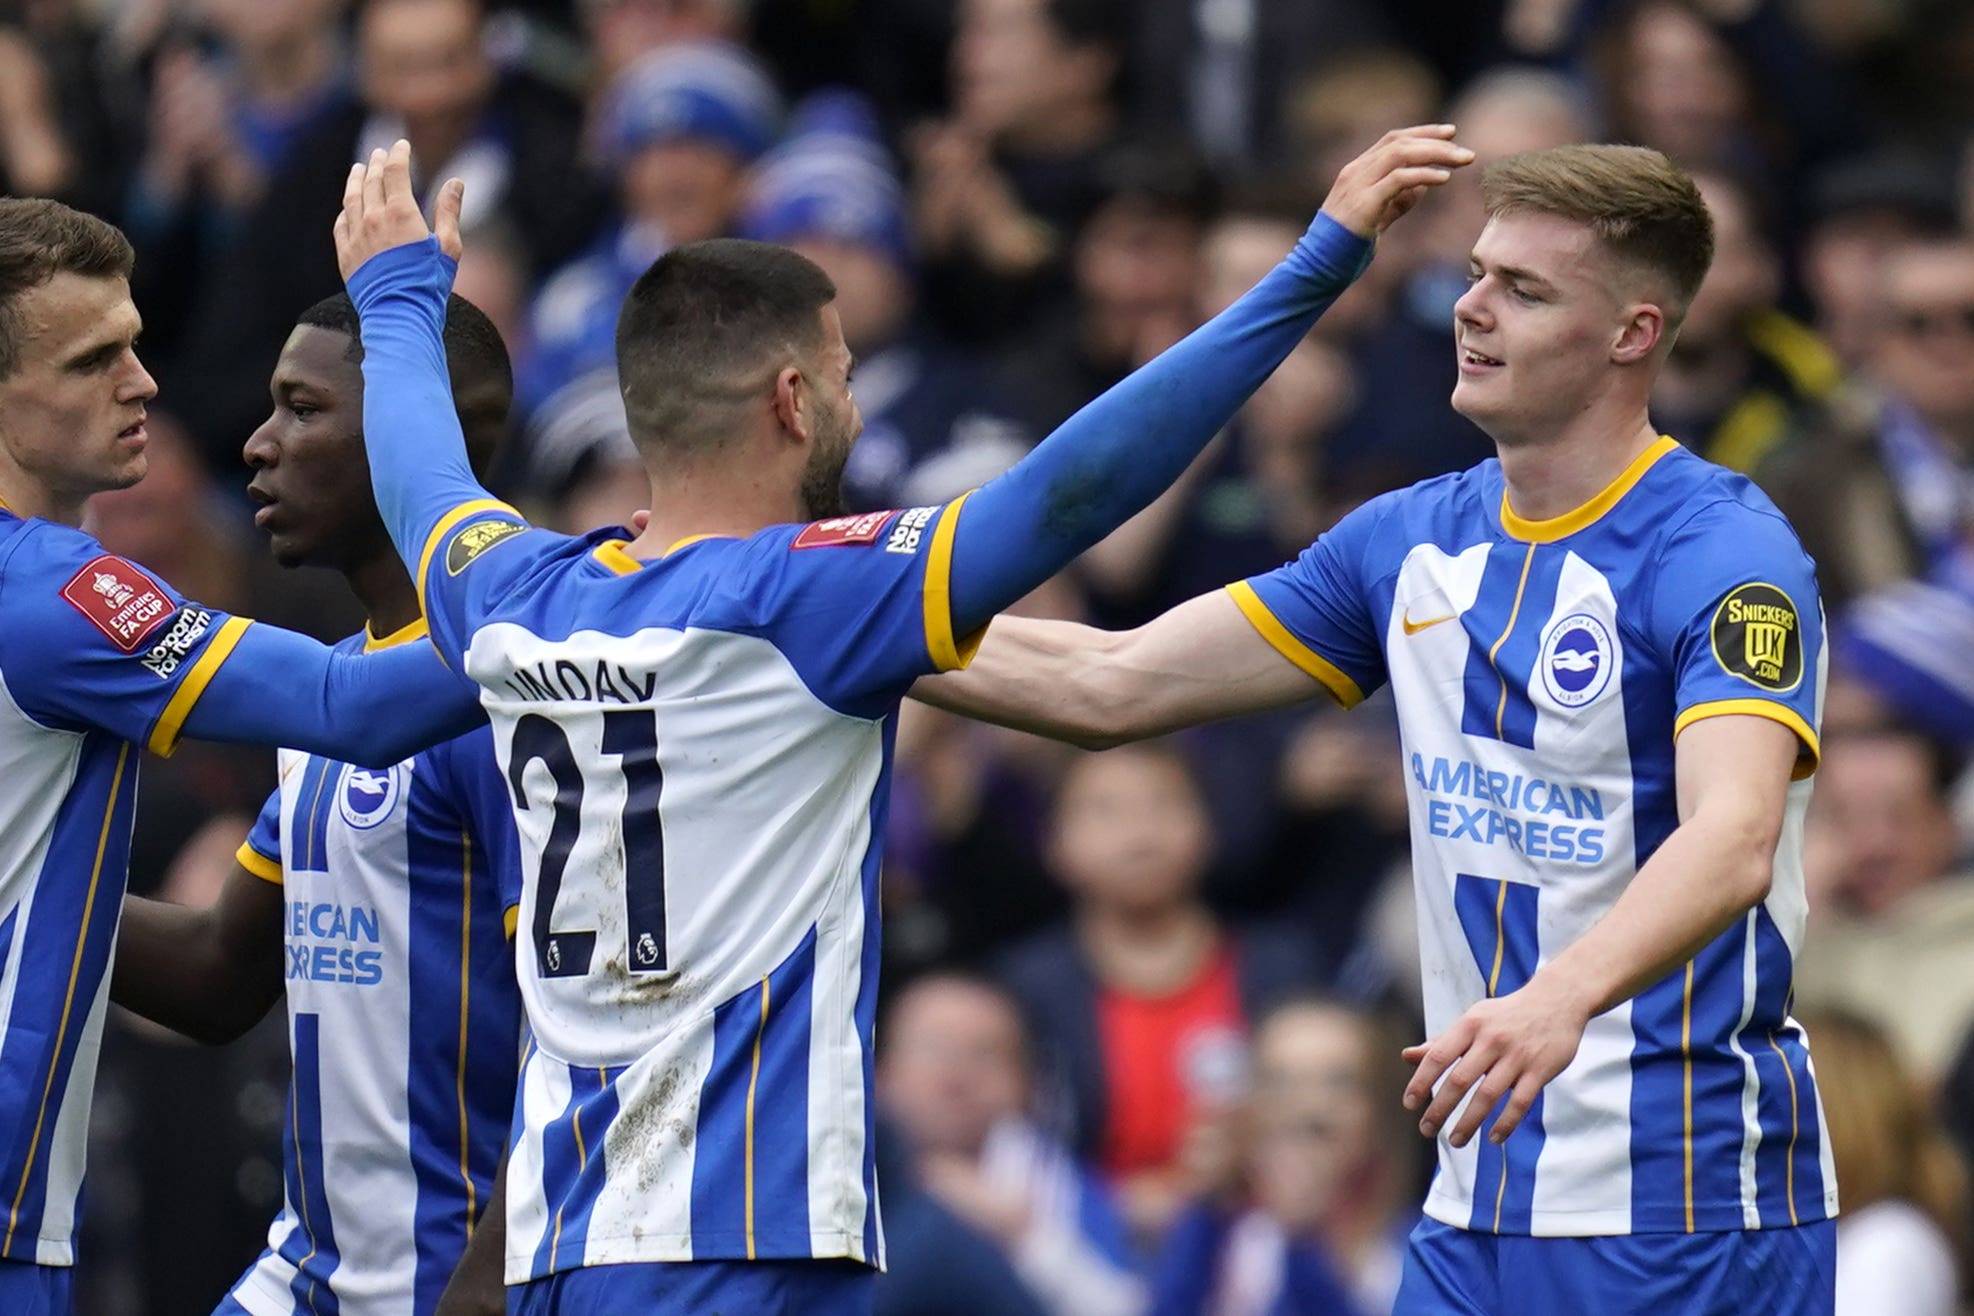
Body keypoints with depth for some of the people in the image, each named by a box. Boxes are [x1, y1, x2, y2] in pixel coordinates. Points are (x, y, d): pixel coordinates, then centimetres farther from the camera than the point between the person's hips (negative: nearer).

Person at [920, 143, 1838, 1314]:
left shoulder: (1723, 551, -14)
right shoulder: (1415, 541, 9)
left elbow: (1734, 841, -30)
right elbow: (1113, 685, 12)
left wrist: (1560, 998, -47)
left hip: (1687, 1218, -7)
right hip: (1478, 1209, 7)